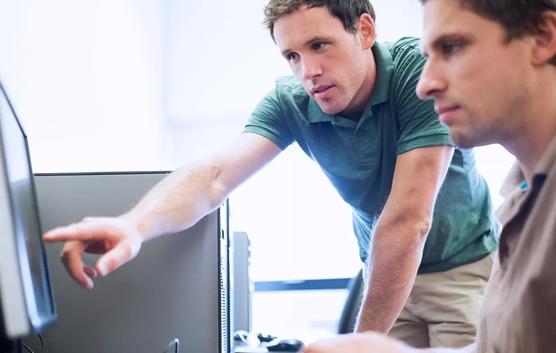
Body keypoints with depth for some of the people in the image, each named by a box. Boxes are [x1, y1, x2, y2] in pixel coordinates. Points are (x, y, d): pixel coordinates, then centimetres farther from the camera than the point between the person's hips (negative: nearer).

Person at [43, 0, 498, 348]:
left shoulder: (421, 69, -27)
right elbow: (216, 175, -31)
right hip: (386, 269, 3)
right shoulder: (290, 101, -15)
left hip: (464, 265, -2)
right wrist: (136, 224, -52)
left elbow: (407, 219, -30)